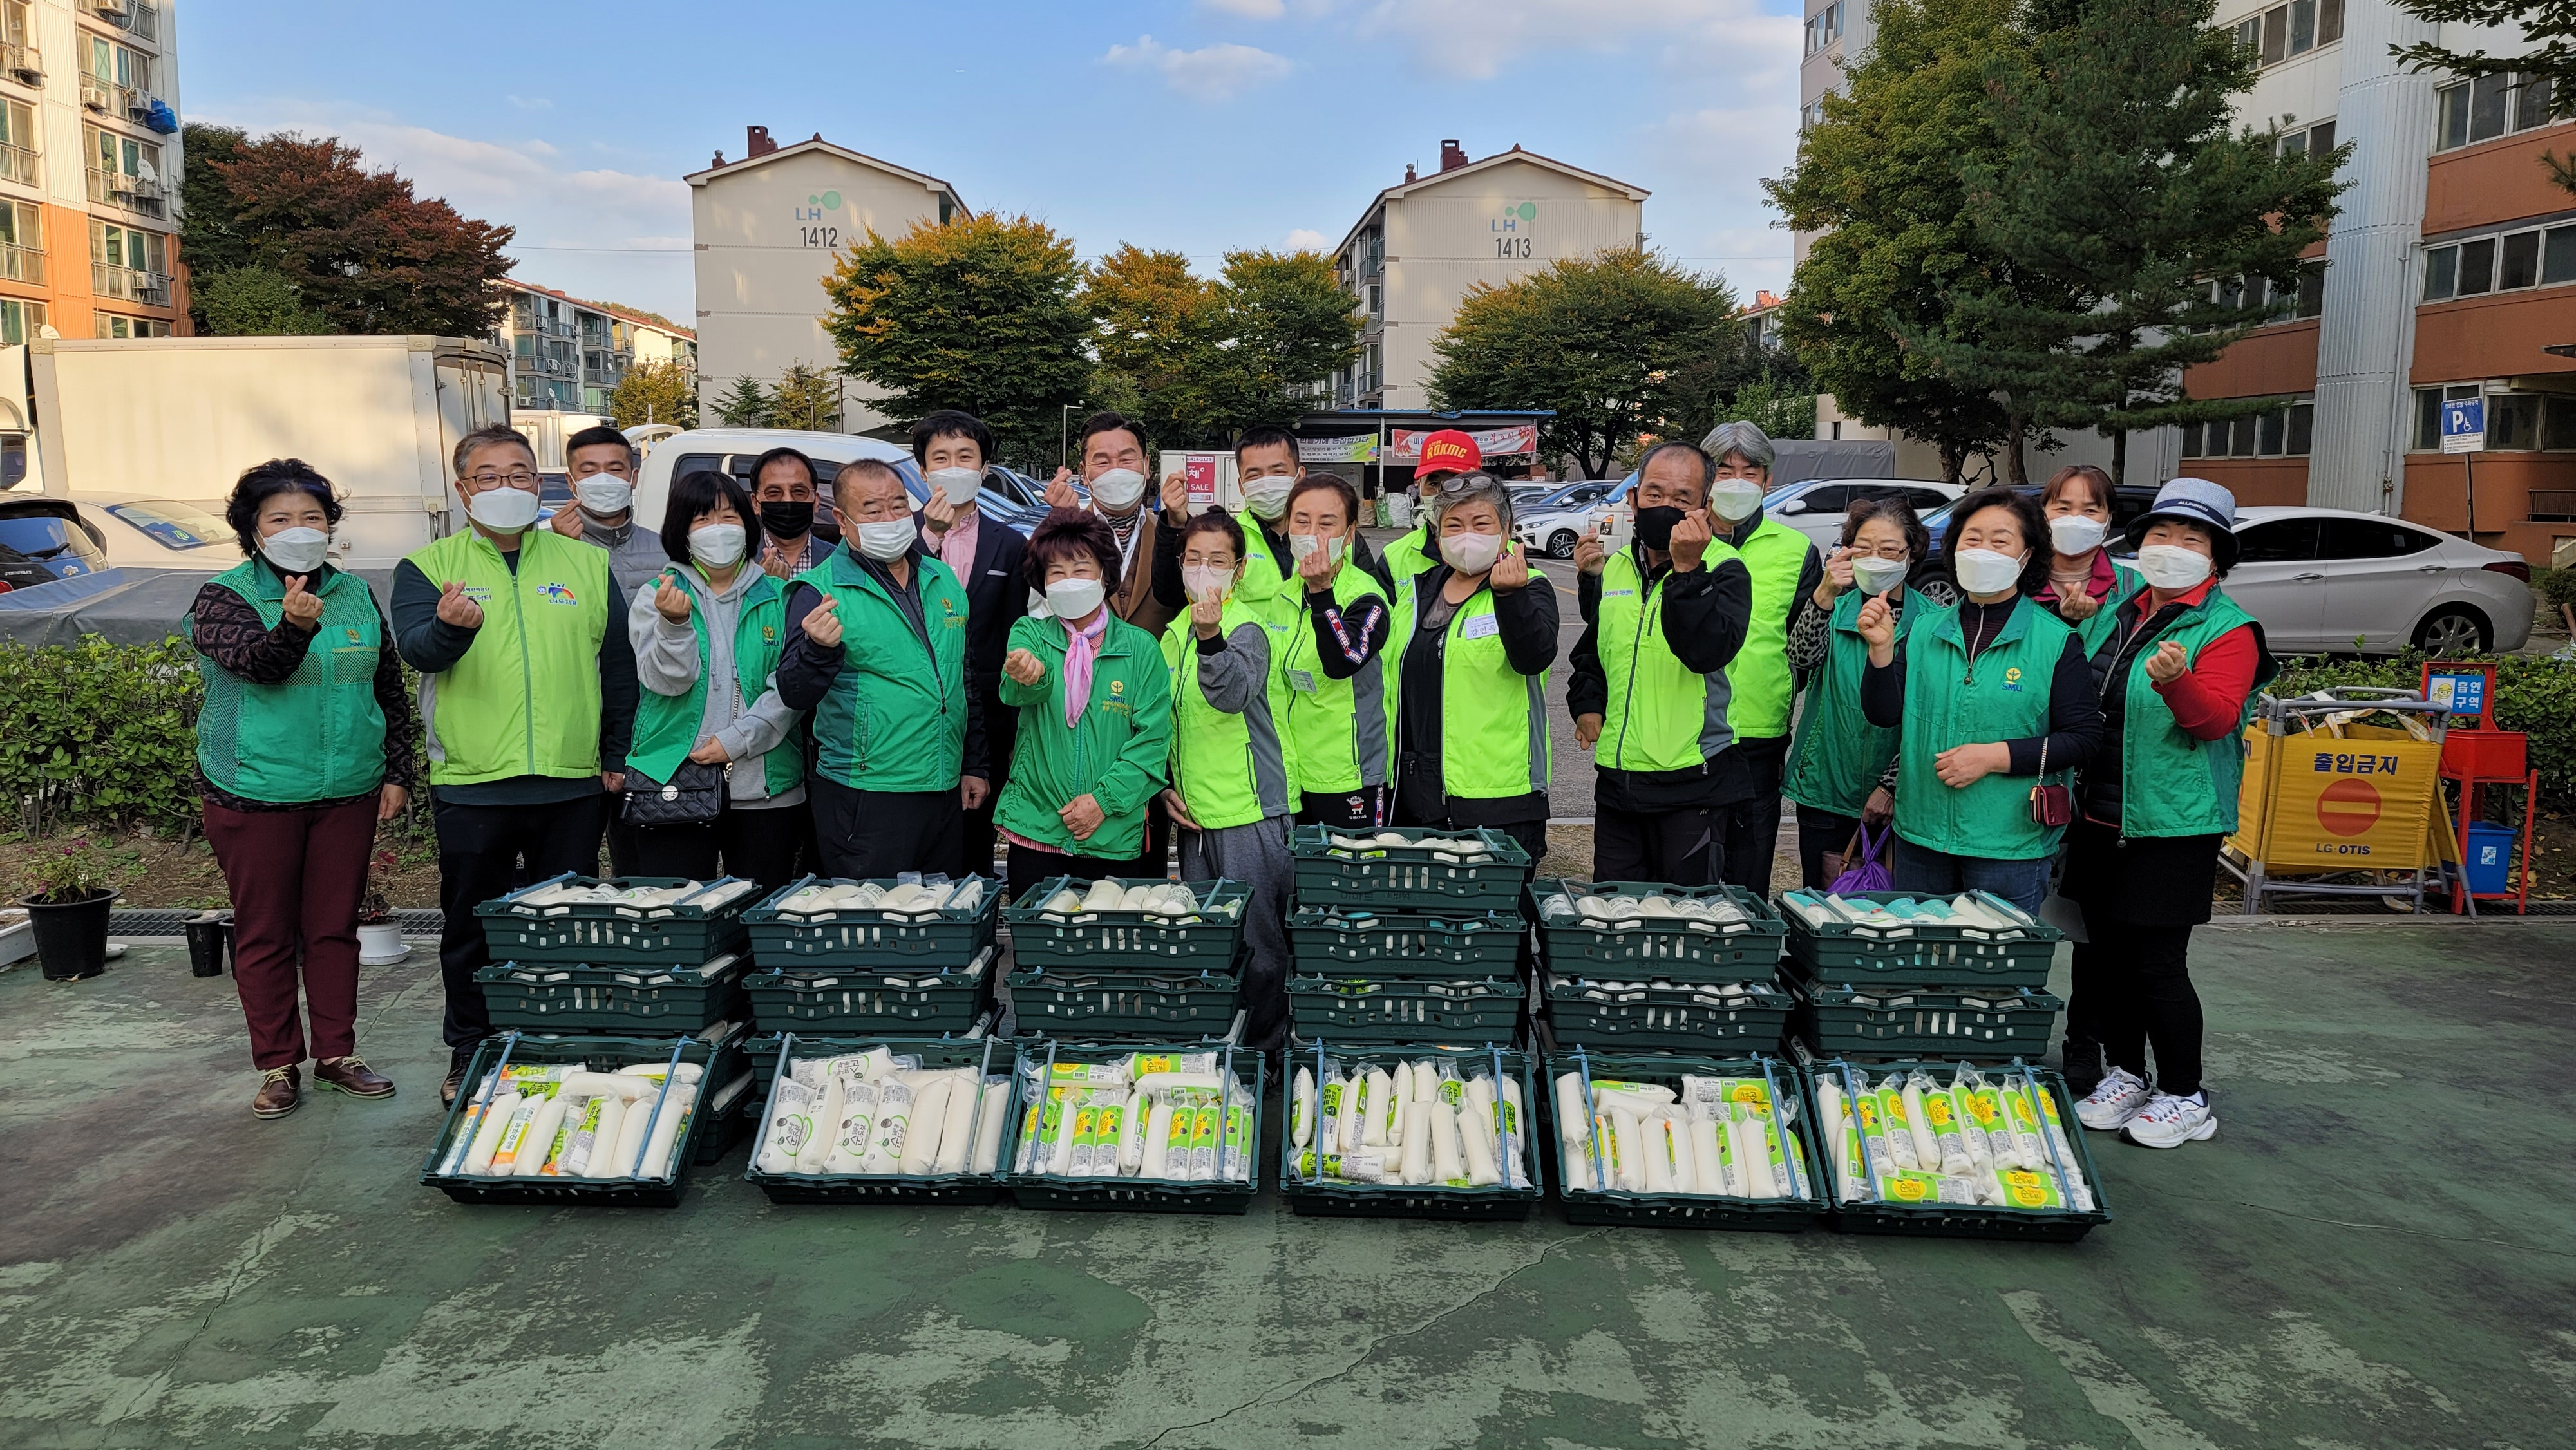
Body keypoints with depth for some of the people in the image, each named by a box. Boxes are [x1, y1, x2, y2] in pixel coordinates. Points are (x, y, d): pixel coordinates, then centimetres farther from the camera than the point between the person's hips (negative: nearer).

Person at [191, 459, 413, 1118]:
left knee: (335, 927, 11)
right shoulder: (224, 597, -5)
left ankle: (337, 1053, 22)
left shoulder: (356, 594, 7)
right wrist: (295, 625, -45)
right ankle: (278, 1065, 17)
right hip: (255, 795, -3)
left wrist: (397, 772, 8)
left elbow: (390, 688, 12)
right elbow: (255, 662, -25)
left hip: (348, 792, 3)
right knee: (265, 935, 6)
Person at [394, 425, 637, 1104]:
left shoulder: (586, 563, 9)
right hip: (471, 785, -1)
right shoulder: (428, 566, 5)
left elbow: (617, 666, 11)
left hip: (573, 783, 1)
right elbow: (415, 646, -13)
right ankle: (469, 1054, 25)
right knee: (472, 928, 10)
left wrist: (618, 755, 8)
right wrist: (449, 628, -35)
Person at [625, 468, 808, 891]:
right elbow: (667, 682, -8)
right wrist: (674, 623, -25)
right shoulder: (655, 596, 6)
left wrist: (737, 739, -12)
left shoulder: (778, 598, 7)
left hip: (766, 790, 1)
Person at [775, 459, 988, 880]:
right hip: (864, 803, -6)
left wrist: (974, 765, 18)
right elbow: (794, 695, -12)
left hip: (946, 793, 6)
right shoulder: (820, 591, -7)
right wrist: (819, 650, -31)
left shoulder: (943, 579, 11)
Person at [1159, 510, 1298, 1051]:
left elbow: (1231, 693, -31)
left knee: (1257, 942, 0)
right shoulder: (1175, 633, 11)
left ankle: (1264, 1049, 14)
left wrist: (1211, 637, -48)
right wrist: (1166, 786, 9)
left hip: (1250, 810, -7)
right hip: (1194, 812, 7)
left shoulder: (1250, 627, -11)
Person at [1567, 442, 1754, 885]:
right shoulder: (1614, 568, 10)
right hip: (1615, 778, 6)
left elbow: (1709, 651, -25)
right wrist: (1587, 703, 9)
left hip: (1691, 784, -5)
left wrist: (1687, 570, -30)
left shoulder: (1724, 570, -6)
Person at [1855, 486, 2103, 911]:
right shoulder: (1925, 629, 5)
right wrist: (1881, 649, -13)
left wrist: (1994, 756, -16)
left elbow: (2083, 738, -7)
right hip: (1920, 836, 3)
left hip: (2010, 844, -3)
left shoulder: (2056, 641, -4)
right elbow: (1884, 714, 2)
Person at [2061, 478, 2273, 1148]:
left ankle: (2184, 1098, 13)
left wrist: (2177, 682, -38)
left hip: (2174, 825, -6)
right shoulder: (2119, 613, 12)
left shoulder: (2229, 629, -7)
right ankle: (2124, 1074, 29)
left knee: (2156, 961, -3)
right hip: (2100, 817, 6)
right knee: (2107, 951, 12)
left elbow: (2217, 718, -21)